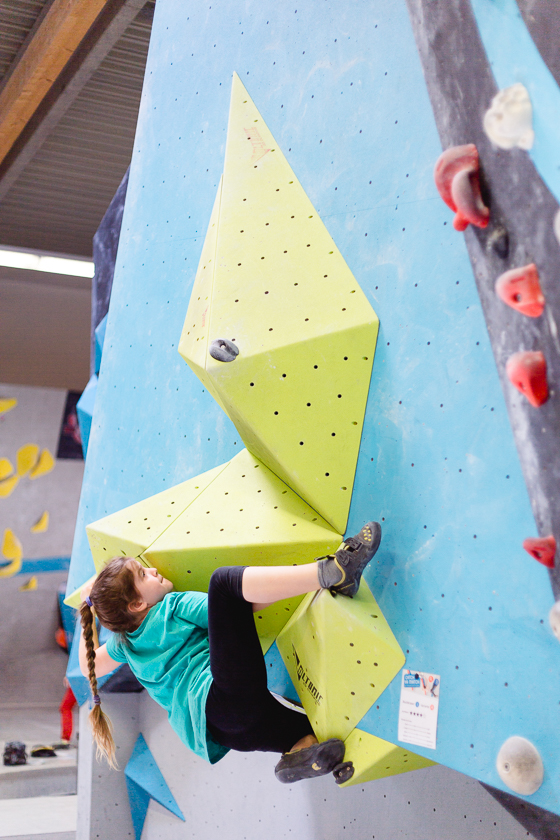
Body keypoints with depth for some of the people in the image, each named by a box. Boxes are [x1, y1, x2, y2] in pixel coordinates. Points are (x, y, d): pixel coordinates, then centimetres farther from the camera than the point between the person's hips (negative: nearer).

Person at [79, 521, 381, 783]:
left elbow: (90, 668, 44)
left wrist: (88, 610, 46)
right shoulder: (176, 606, 4)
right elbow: (251, 605, -1)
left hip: (218, 730, 8)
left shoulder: (125, 644, 24)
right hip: (228, 695, -8)